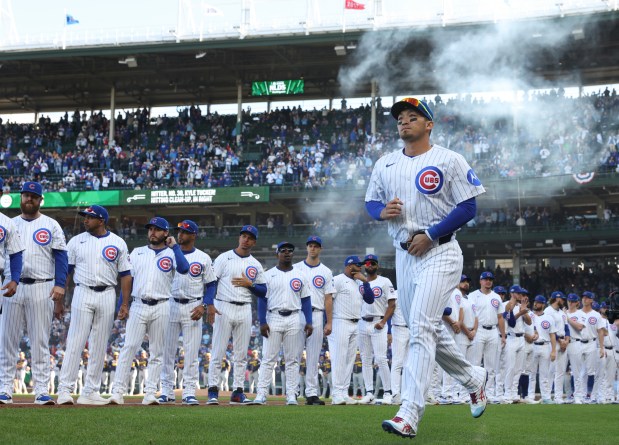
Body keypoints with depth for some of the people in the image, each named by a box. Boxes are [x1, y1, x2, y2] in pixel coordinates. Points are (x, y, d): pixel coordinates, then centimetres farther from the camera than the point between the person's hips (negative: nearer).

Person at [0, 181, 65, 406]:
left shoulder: (51, 226, 7)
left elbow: (61, 256, 1)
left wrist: (60, 285, -12)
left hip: (42, 289, -2)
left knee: (40, 341, -2)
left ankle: (42, 391, 0)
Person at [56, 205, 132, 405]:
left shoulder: (118, 243, 6)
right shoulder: (76, 241, 7)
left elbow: (125, 275, 7)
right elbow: (65, 270, 7)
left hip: (107, 296, 1)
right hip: (83, 294, -1)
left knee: (99, 346, 4)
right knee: (75, 343, -8)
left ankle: (90, 392, 10)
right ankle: (64, 390, -8)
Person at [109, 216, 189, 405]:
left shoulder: (171, 254, 6)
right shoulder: (137, 252, 14)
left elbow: (184, 269, -16)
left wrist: (174, 246, -7)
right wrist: (123, 305, 6)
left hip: (161, 308, -1)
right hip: (138, 306, 1)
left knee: (156, 352, 2)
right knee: (129, 347, -9)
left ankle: (150, 393, 6)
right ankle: (118, 391, -11)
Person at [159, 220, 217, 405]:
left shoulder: (203, 258, 4)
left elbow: (211, 285, 3)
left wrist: (203, 306, -9)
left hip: (193, 308, -1)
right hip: (170, 305, 1)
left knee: (191, 352, -2)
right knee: (167, 350, 2)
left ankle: (189, 392, 2)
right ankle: (166, 391, 9)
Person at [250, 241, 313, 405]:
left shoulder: (300, 276, 10)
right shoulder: (268, 275, 5)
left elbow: (306, 300, 9)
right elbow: (262, 299, 1)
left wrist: (309, 322, -1)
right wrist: (262, 322, -8)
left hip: (294, 320, 2)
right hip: (273, 318, -2)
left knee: (293, 359, 3)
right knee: (268, 358, -4)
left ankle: (291, 395, 6)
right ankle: (261, 394, -4)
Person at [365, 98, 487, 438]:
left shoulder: (449, 160, -5)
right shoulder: (385, 164, 12)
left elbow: (468, 207, -8)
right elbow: (371, 202, 17)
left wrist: (430, 235, -16)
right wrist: (382, 211, -7)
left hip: (439, 253, -7)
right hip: (404, 256, 7)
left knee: (421, 328, -17)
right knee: (428, 330, 13)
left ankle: (409, 413, -21)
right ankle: (473, 378, 36)